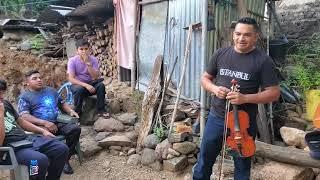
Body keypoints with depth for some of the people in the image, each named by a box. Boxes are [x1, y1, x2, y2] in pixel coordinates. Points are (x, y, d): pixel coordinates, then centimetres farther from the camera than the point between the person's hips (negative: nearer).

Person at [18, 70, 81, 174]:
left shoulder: (51, 90, 21)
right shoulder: (24, 97, 4)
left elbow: (62, 103, 29)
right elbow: (24, 116, -10)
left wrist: (71, 111, 6)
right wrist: (44, 122, -23)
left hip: (58, 122, 5)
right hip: (41, 126, -5)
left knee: (75, 129, -21)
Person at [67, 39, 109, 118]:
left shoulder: (93, 59, -8)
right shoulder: (72, 61, -13)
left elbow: (96, 77, -16)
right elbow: (71, 79, -19)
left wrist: (88, 63, -27)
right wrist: (86, 85, -31)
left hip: (90, 83, 3)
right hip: (77, 84, -2)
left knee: (101, 85, -26)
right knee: (79, 89, -36)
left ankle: (101, 110, -13)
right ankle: (77, 112, -14)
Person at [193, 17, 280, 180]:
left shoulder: (263, 60, -9)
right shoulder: (220, 54, 1)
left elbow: (274, 93, -9)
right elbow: (205, 78, 10)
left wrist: (245, 98, -23)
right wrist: (214, 88, -12)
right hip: (216, 117, 3)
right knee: (204, 161, 15)